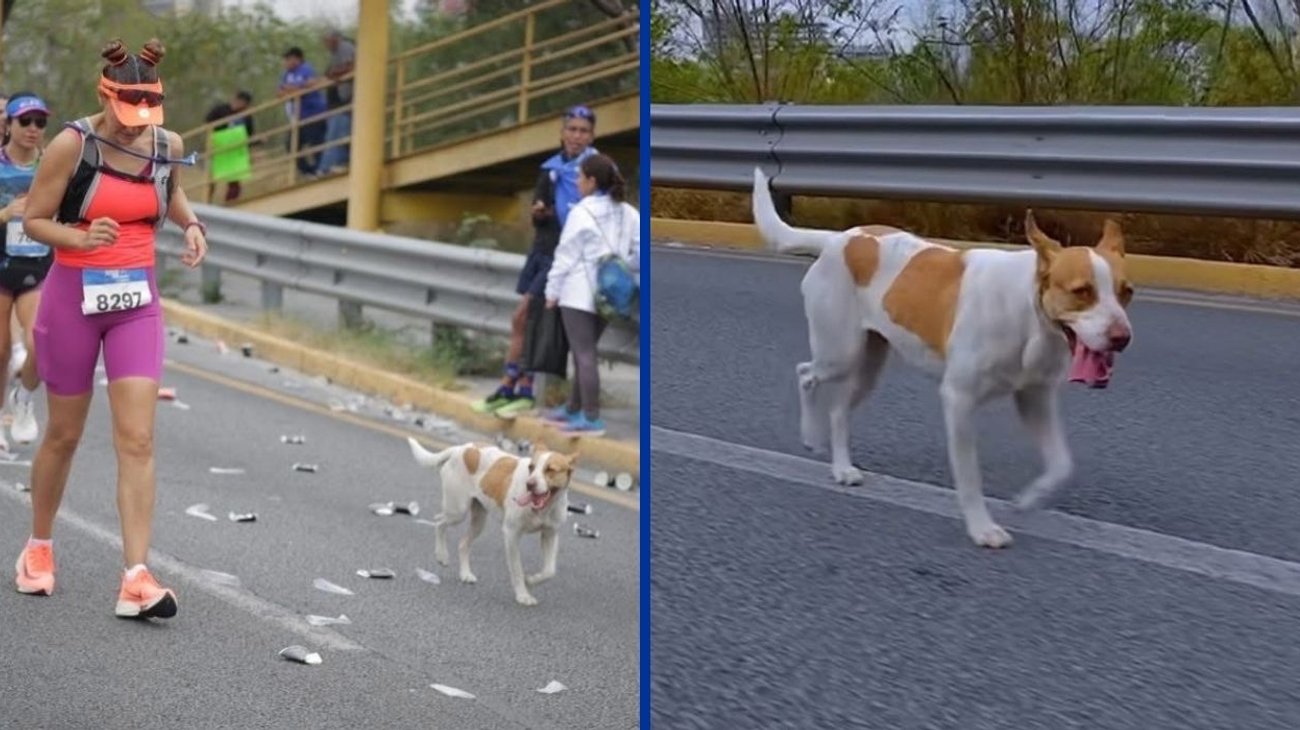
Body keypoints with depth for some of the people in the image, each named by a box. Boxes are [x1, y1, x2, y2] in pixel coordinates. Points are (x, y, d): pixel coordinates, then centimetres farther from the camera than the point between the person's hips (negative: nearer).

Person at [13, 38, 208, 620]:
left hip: (137, 302, 2)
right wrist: (82, 238, -26)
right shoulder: (72, 144, -12)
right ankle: (38, 547, 34)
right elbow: (34, 221, -7)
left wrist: (191, 224, 3)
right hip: (73, 298, -2)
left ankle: (136, 578, -12)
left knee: (137, 441, -9)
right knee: (64, 436, 10)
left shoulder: (168, 145, 0)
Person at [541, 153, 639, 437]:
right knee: (584, 352, 18)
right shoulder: (627, 213, 7)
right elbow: (640, 250, 6)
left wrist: (553, 290, -1)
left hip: (580, 293, -7)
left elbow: (566, 255, -9)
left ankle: (591, 419, -2)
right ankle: (573, 409, 27)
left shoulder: (582, 213, -12)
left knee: (584, 355, -2)